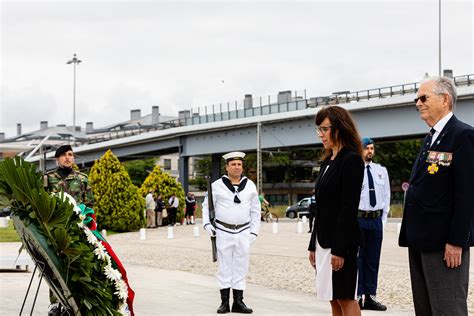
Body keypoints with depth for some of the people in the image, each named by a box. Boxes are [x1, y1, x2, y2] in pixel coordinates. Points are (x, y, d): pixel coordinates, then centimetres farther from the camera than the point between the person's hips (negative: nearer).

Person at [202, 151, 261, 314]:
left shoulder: (250, 185, 7)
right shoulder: (217, 185, 0)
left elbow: (255, 210, 11)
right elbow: (207, 205, 5)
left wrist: (254, 231, 5)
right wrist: (207, 224, -8)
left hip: (243, 232, 2)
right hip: (223, 232, -2)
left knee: (241, 267, 5)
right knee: (224, 267, 2)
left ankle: (238, 302, 12)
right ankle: (224, 302, 8)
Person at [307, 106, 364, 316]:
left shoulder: (351, 160, -11)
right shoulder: (328, 161, 15)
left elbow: (349, 208, -17)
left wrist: (339, 248, -20)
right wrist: (313, 244, 15)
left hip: (340, 241, -8)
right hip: (324, 240, 8)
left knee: (345, 297, -4)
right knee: (333, 298, 10)